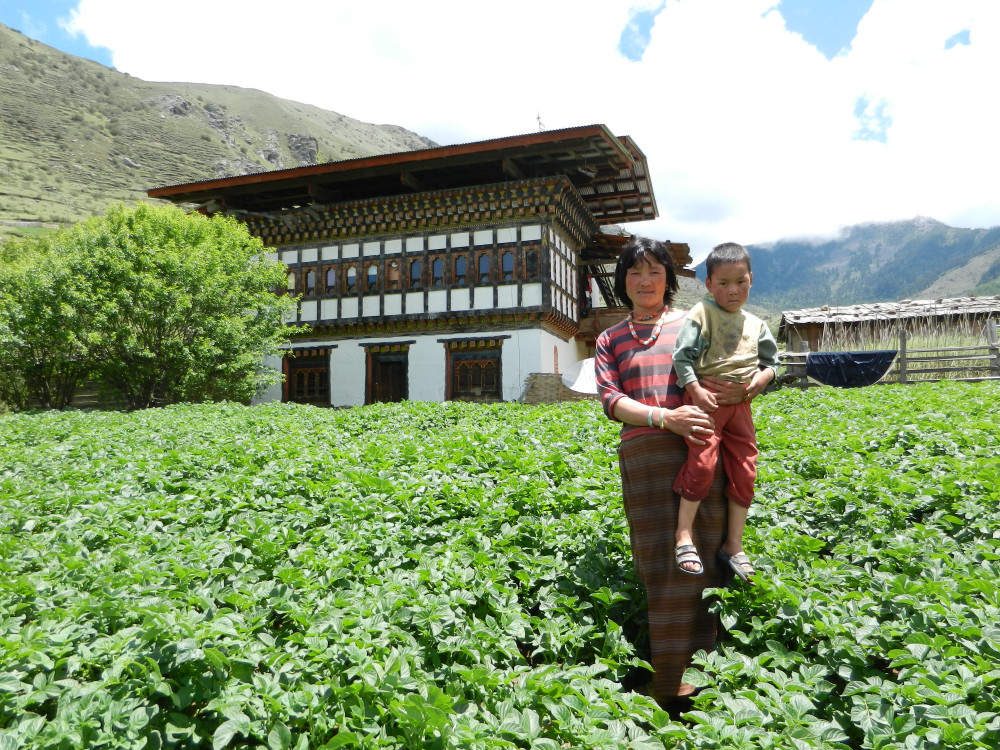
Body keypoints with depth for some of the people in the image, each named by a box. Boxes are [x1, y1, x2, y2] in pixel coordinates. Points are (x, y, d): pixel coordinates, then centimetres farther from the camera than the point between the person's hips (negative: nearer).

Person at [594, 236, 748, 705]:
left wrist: (743, 390, -8)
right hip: (644, 452, 0)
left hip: (701, 447, 0)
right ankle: (669, 678, 7)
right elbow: (610, 401, 2)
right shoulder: (610, 341, 18)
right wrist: (666, 417, -14)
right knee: (663, 560, -2)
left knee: (701, 553, -3)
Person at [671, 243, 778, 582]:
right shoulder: (701, 314, -3)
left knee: (744, 472, 6)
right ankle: (684, 535, -6)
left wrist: (765, 375, 1)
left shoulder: (755, 325, 14)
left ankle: (734, 545, 18)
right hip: (705, 398, -6)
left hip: (740, 404, 6)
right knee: (702, 462, -19)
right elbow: (681, 355, -8)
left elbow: (771, 359, 23)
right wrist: (695, 390, -18)